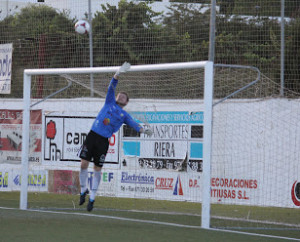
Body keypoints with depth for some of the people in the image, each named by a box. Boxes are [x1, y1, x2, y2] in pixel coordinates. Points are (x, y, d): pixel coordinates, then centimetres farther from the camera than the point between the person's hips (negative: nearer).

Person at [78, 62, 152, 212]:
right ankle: (83, 190, 16)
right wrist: (118, 74, -11)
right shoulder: (110, 102, 13)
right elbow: (112, 86, 4)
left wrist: (143, 130, -23)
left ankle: (92, 198, 9)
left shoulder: (124, 115, 12)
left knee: (97, 169, 0)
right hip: (92, 135, 1)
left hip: (103, 141, 0)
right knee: (84, 164, -4)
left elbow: (133, 124, -2)